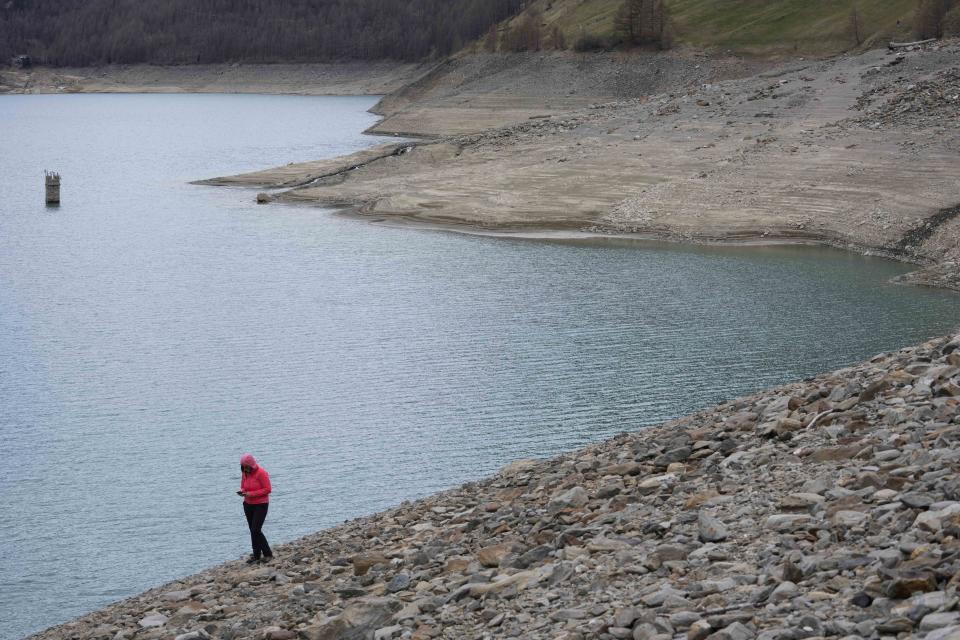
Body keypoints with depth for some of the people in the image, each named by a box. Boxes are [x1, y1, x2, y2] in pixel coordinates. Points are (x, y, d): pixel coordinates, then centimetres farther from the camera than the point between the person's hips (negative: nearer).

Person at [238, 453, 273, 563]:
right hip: (248, 504, 7)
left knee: (256, 530, -13)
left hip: (260, 505, -7)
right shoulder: (244, 473, 4)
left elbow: (267, 489, -19)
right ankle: (256, 555, 18)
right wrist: (242, 491, -8)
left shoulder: (261, 473, -18)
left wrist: (251, 494, -23)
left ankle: (268, 554, -3)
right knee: (253, 530, 9)